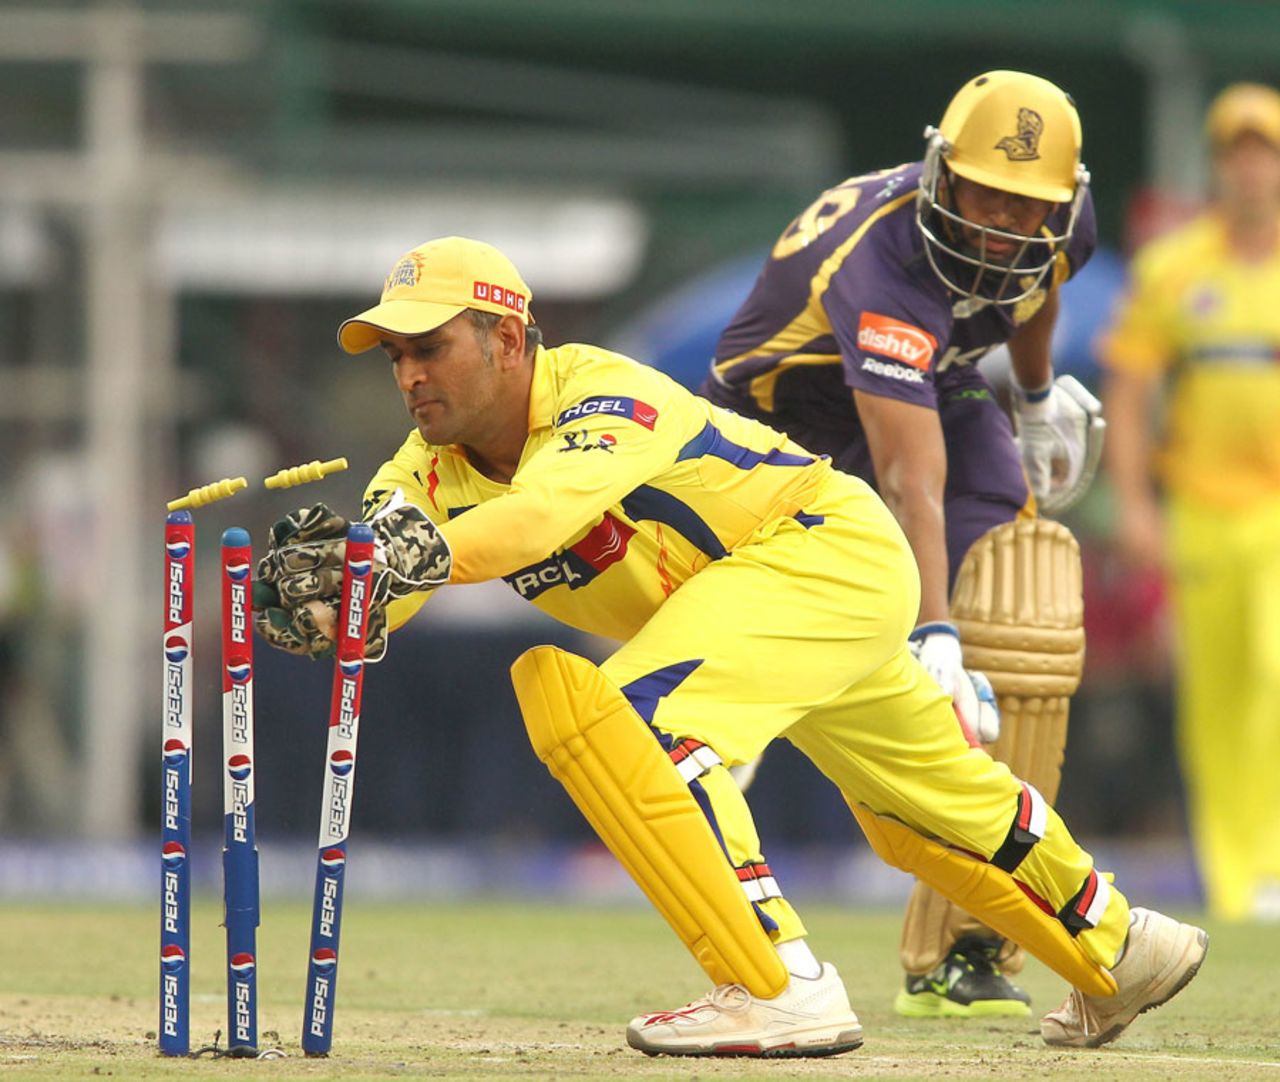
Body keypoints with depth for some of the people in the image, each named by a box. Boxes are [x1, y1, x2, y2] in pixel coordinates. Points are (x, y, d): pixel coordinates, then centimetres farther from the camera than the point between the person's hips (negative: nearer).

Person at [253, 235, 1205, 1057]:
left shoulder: (606, 394, -29)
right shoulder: (434, 470, -8)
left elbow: (548, 509, -51)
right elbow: (373, 586, -22)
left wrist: (426, 552, -68)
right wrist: (310, 600, -46)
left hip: (832, 545, -9)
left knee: (631, 714, -30)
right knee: (920, 812, 26)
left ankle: (782, 990, -30)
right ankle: (1114, 950, 50)